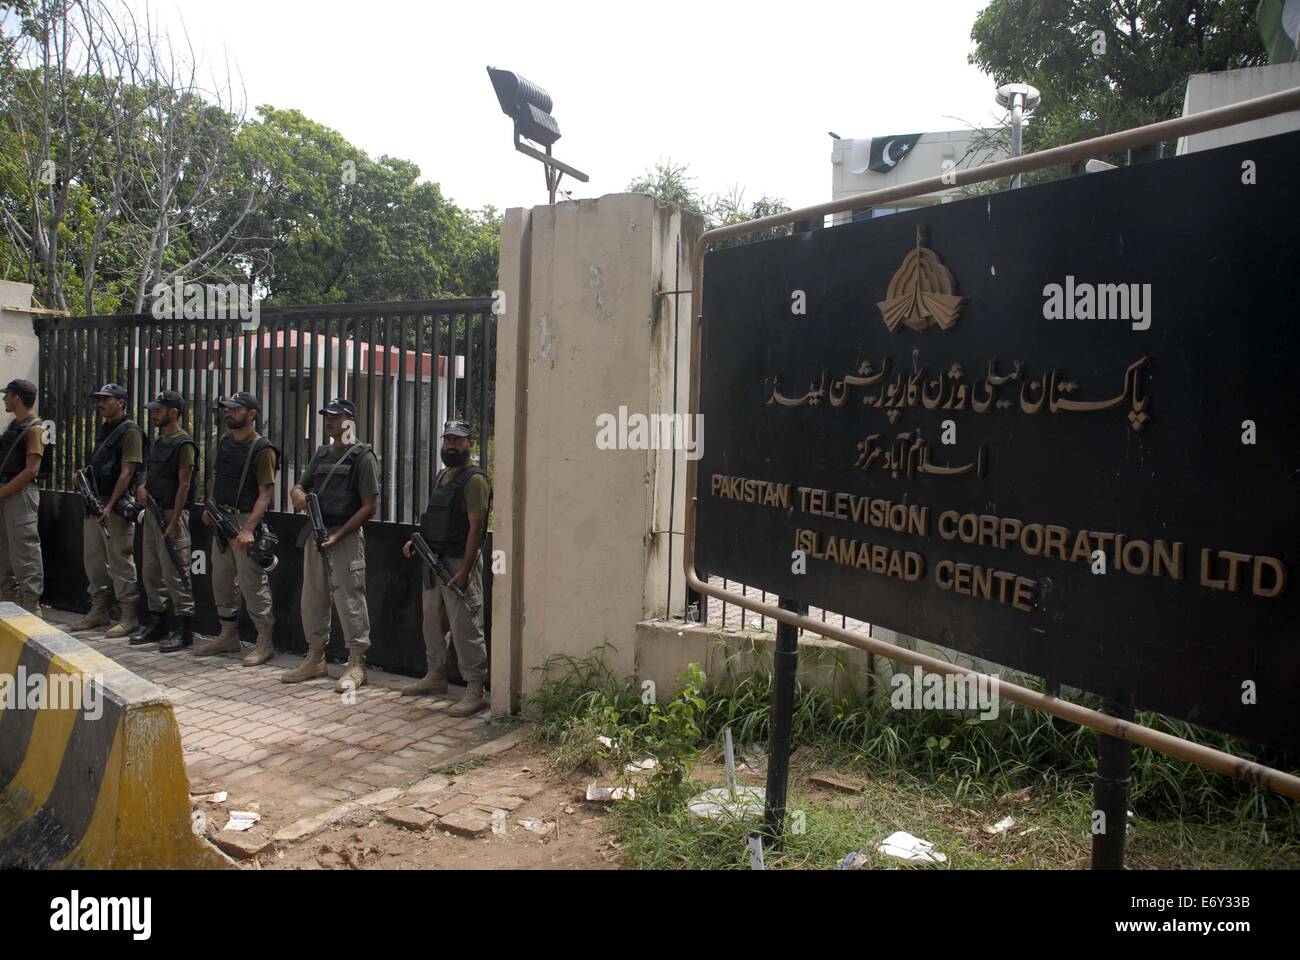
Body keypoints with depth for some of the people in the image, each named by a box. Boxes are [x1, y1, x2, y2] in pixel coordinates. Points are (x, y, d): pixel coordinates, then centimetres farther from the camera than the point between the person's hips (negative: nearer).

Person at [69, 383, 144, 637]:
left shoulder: (129, 431, -11)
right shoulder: (103, 430, 17)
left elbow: (126, 473, -17)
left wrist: (110, 506, -21)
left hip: (117, 504, -9)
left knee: (120, 561, -6)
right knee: (93, 558, 15)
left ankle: (129, 617, 0)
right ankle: (98, 610, 26)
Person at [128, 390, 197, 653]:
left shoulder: (183, 444, -12)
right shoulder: (157, 442, 16)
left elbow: (184, 485, -16)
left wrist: (173, 522, -20)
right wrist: (141, 486, 0)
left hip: (172, 514, -9)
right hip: (152, 512, 10)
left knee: (174, 573, -7)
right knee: (150, 571, 14)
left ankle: (184, 629, -1)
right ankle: (156, 623, 24)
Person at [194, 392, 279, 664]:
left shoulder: (263, 450, -13)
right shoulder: (225, 440, 11)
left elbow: (264, 494, -18)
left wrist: (248, 529, -26)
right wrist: (210, 507, 15)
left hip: (246, 520, -8)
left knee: (252, 582, -6)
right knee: (222, 579, 15)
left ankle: (264, 642, 3)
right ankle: (229, 636, 27)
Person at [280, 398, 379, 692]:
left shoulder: (362, 456, -7)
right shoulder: (321, 454, 16)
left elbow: (370, 506, -12)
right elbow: (299, 487, 22)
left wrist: (337, 535, -17)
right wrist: (298, 495, -4)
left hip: (346, 536, -8)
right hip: (314, 534, 8)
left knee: (349, 601, -5)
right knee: (313, 598, 14)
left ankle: (356, 665, 3)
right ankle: (315, 659, 26)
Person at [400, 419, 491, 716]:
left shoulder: (474, 480, -13)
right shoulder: (442, 477, 16)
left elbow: (475, 528, -18)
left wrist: (464, 571, -23)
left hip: (458, 562, -9)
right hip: (433, 559, 9)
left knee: (464, 627, -7)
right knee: (431, 619, 18)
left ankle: (475, 691, -2)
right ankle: (436, 675, 34)